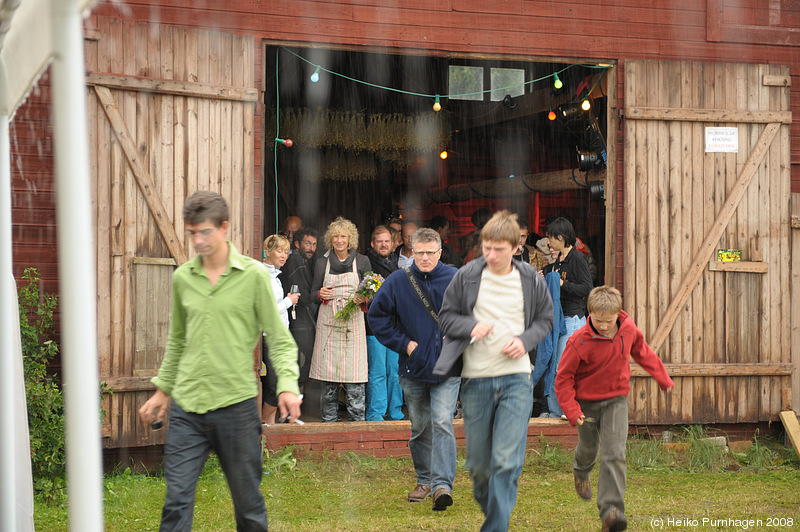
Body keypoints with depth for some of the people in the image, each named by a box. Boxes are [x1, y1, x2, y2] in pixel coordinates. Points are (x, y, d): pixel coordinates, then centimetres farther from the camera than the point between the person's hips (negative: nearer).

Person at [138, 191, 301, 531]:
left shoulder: (253, 275, -2)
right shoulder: (182, 277, 9)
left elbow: (279, 339, -1)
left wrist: (287, 385, -16)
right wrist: (163, 389, 22)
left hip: (236, 404, -3)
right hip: (186, 407, 3)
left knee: (248, 502, 8)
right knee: (176, 500, -4)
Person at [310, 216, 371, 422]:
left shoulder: (362, 261, 7)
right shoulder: (322, 262, 9)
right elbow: (314, 291, 13)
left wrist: (363, 299, -12)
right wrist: (321, 295, -10)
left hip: (353, 321, -1)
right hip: (328, 321, 1)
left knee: (355, 373, -6)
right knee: (328, 374, 0)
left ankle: (358, 418, 0)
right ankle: (328, 418, 9)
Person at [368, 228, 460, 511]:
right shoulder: (397, 281, -1)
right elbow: (377, 316, 4)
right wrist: (403, 343, -4)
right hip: (413, 367, 2)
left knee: (442, 423, -14)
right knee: (420, 428, 12)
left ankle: (442, 484, -17)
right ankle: (424, 480, 26)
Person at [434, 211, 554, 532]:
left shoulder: (530, 280, 1)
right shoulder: (466, 277, -2)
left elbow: (545, 318, 14)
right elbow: (446, 316, 7)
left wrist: (525, 340, -6)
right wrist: (471, 327, -14)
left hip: (516, 378, -1)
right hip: (476, 379, 1)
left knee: (507, 462, -13)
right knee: (478, 463, 9)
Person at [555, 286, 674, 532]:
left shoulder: (628, 329, -9)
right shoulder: (579, 341, -22)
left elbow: (642, 351, 13)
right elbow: (563, 377, -13)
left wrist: (662, 378, 20)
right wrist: (571, 410, -20)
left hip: (616, 400, 1)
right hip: (587, 401, -1)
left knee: (614, 453, -13)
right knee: (589, 447, 19)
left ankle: (611, 509, -19)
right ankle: (581, 472, 57)